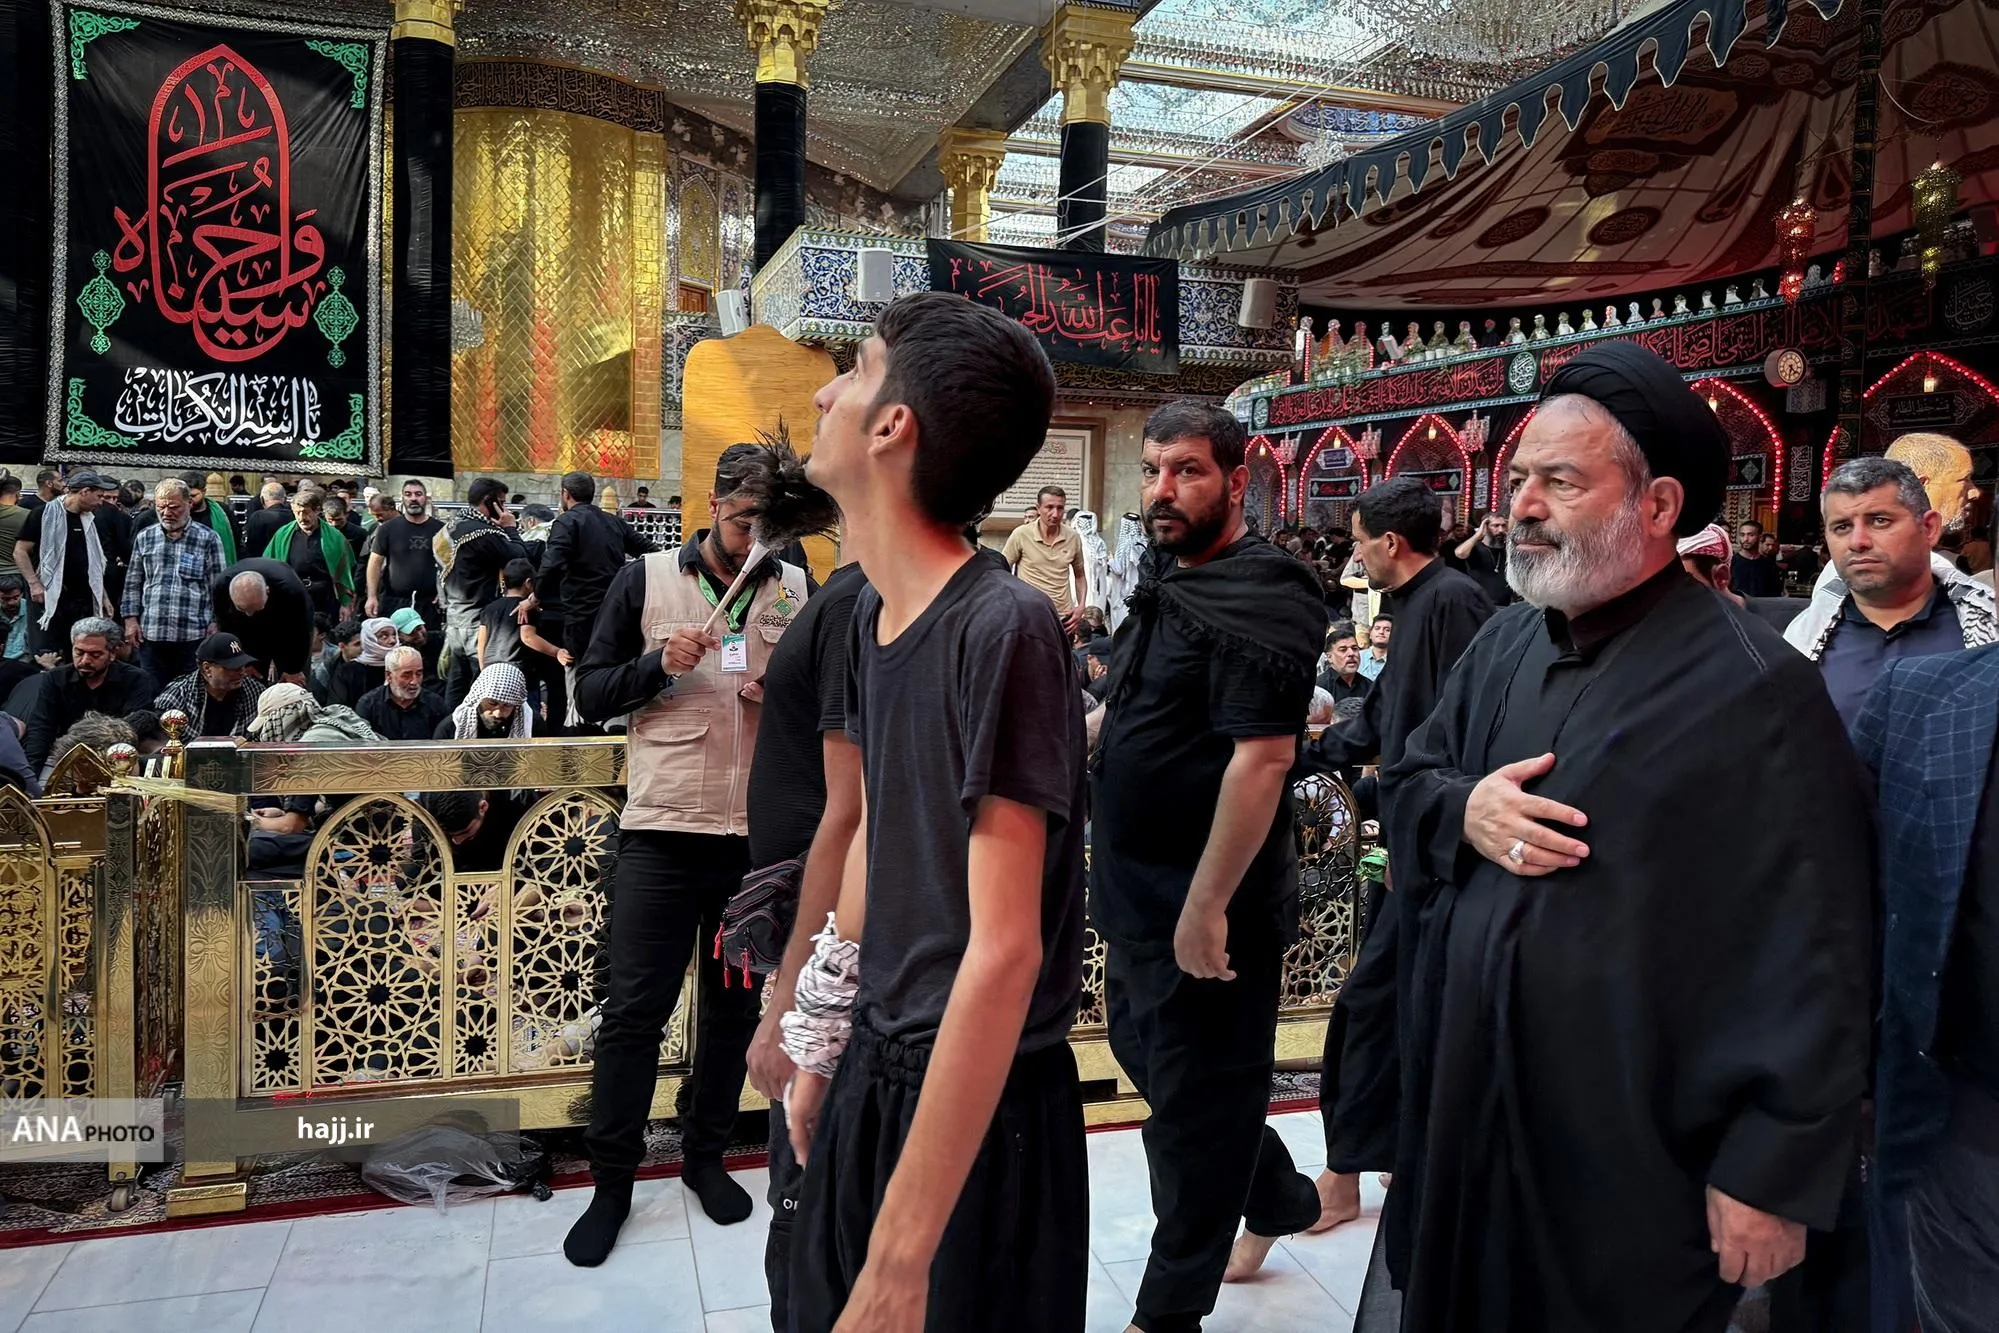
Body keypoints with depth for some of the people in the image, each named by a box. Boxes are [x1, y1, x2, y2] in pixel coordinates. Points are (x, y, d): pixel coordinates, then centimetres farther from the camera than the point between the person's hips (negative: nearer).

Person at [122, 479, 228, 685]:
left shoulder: (208, 539, 1)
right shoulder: (144, 538, 10)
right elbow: (133, 583, 14)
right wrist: (131, 619, 6)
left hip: (193, 635, -3)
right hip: (151, 634, 3)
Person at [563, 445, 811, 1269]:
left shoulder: (797, 588, 5)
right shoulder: (646, 580, 2)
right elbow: (590, 694, 3)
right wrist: (659, 663, -14)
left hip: (760, 833, 2)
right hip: (661, 829, -1)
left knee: (735, 1005, 12)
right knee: (634, 1009, 4)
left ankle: (706, 1154, 30)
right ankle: (612, 1177, 19)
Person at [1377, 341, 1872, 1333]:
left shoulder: (1754, 690, -17)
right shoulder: (1506, 643, 5)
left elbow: (1809, 960, -18)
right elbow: (1408, 780, 15)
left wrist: (1771, 1171, -15)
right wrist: (1462, 812, -9)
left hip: (1635, 1158, -6)